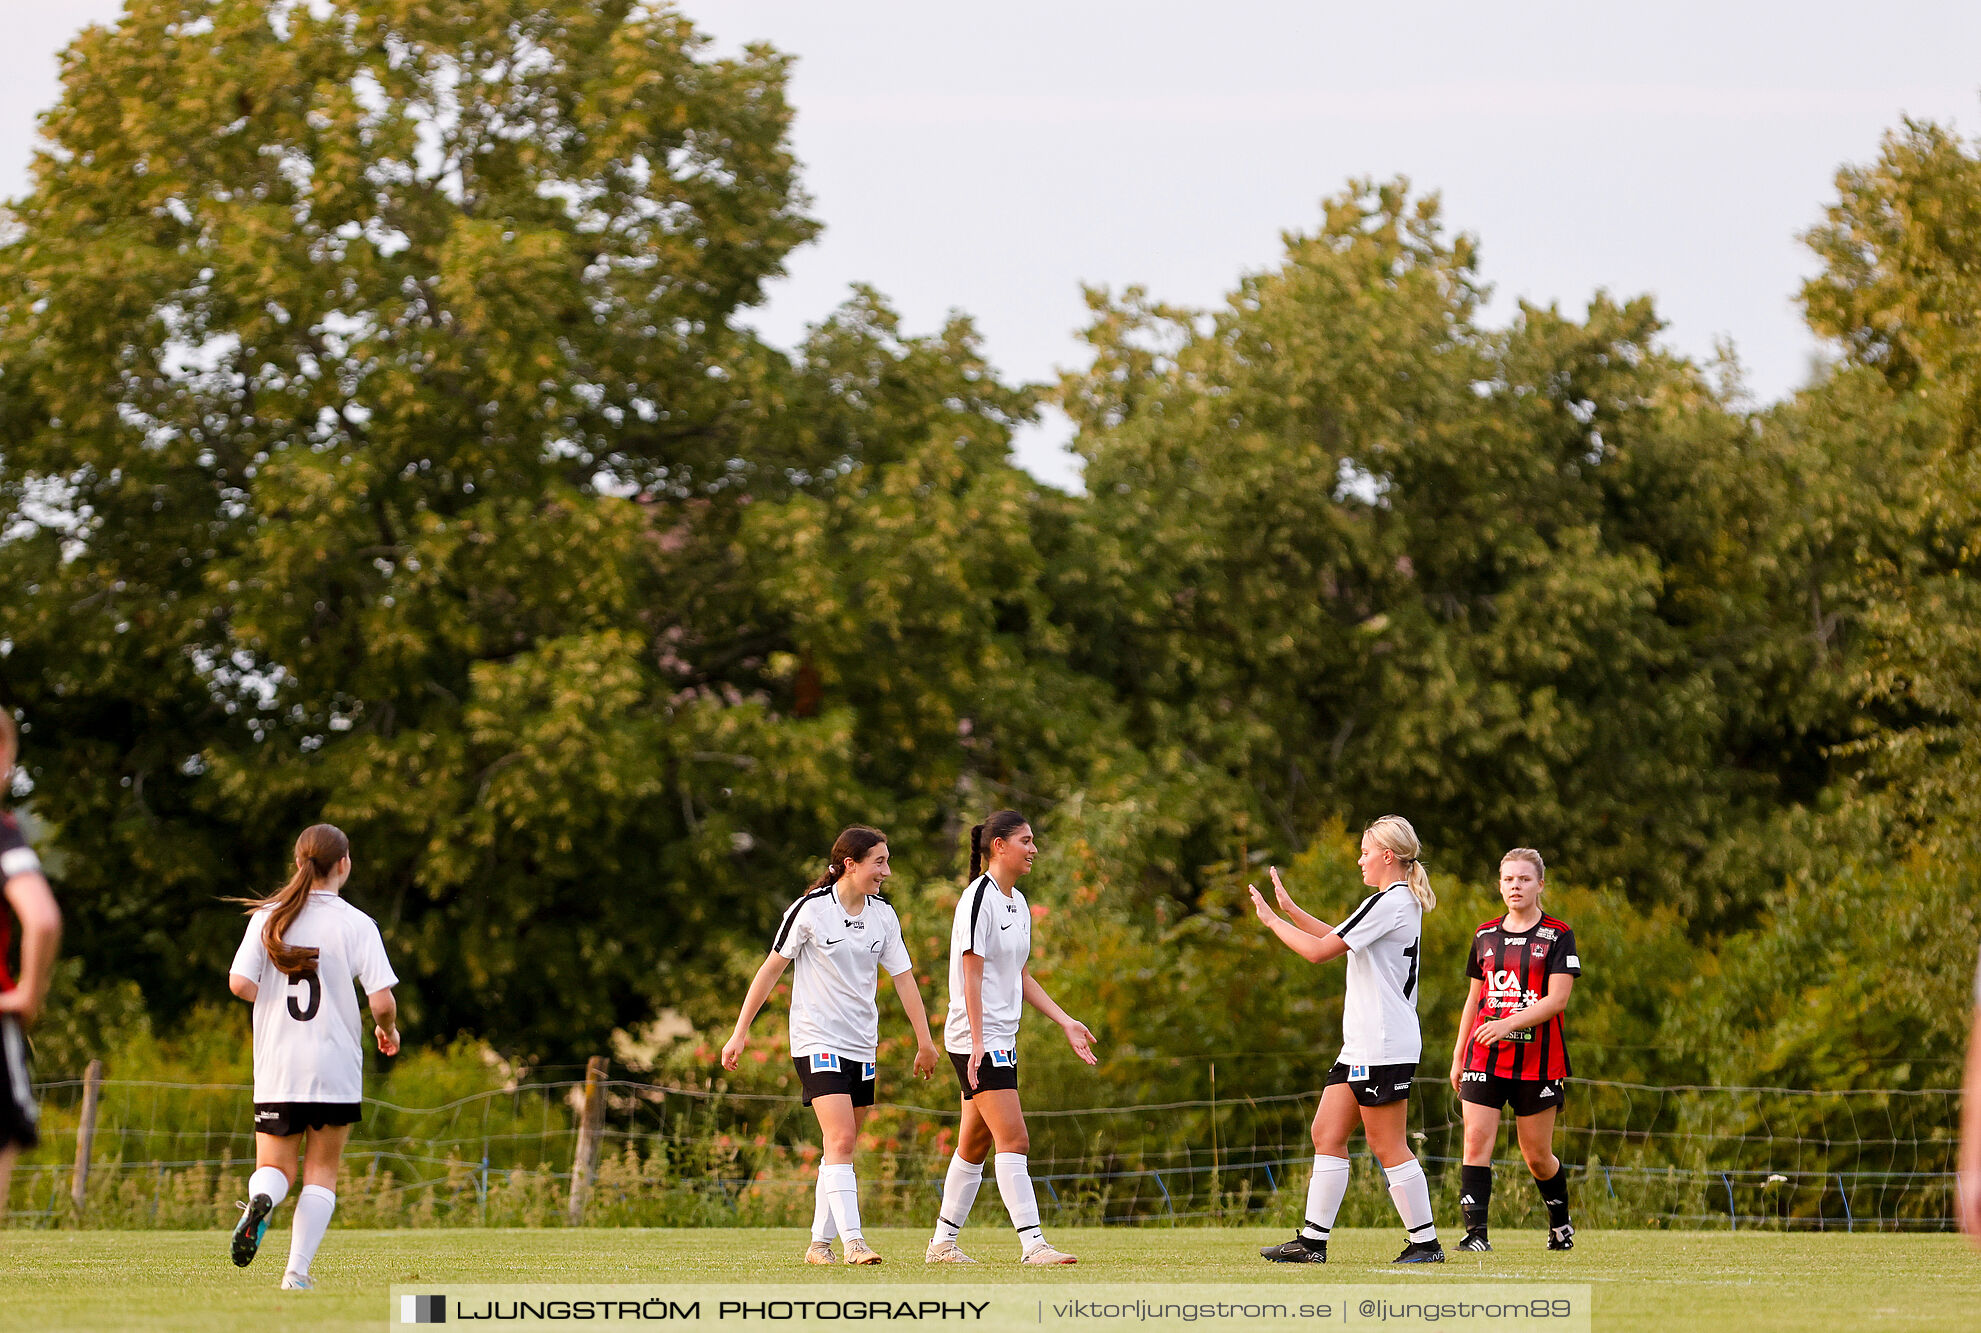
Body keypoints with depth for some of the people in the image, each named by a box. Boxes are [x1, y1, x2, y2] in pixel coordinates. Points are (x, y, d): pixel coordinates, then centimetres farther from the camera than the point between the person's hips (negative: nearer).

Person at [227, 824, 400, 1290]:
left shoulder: (267, 918, 1)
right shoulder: (355, 924, -6)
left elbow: (239, 983, -8)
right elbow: (382, 1001, -10)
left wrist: (278, 1004, 12)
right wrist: (387, 1031, 12)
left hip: (276, 1067, 2)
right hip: (335, 1068, -2)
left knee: (274, 1169, 12)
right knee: (321, 1172, 10)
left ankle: (260, 1199, -24)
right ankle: (298, 1270, -1)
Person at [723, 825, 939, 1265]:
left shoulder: (883, 915, 5)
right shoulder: (811, 909, -10)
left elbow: (904, 978, 10)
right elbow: (771, 969, -4)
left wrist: (925, 1042, 8)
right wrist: (740, 1032, -3)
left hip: (862, 1044, 6)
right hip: (817, 1042, -6)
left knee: (842, 1147, 8)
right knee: (840, 1141, -18)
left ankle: (820, 1242, 16)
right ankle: (853, 1241, -24)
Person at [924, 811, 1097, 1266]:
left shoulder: (1017, 903, 15)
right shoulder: (979, 898, -12)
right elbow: (972, 973, -16)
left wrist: (1065, 1022, 16)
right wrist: (977, 1041, -21)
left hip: (1002, 1039, 9)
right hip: (977, 1038, -9)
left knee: (975, 1144, 11)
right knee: (1013, 1139, -15)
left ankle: (943, 1242, 18)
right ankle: (1032, 1244, -19)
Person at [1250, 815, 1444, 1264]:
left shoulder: (1387, 904, -15)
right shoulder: (1404, 902, 16)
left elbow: (1319, 950, -15)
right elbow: (1339, 940, 28)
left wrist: (1273, 920, -2)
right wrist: (1290, 909, 27)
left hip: (1383, 1048, -10)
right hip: (1362, 1047, 10)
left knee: (1387, 1145, -7)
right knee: (1327, 1134, 8)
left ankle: (1425, 1242, -2)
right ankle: (1313, 1241, 9)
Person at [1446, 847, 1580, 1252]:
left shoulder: (1557, 935, -2)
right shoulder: (1485, 935, 12)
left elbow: (1557, 998, -11)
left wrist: (1510, 1022, -23)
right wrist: (1458, 1056, 16)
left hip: (1537, 1061, -3)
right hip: (1485, 1057, 3)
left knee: (1537, 1155, 5)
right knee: (1476, 1142, -12)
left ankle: (1561, 1223, 29)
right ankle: (1475, 1232, -14)